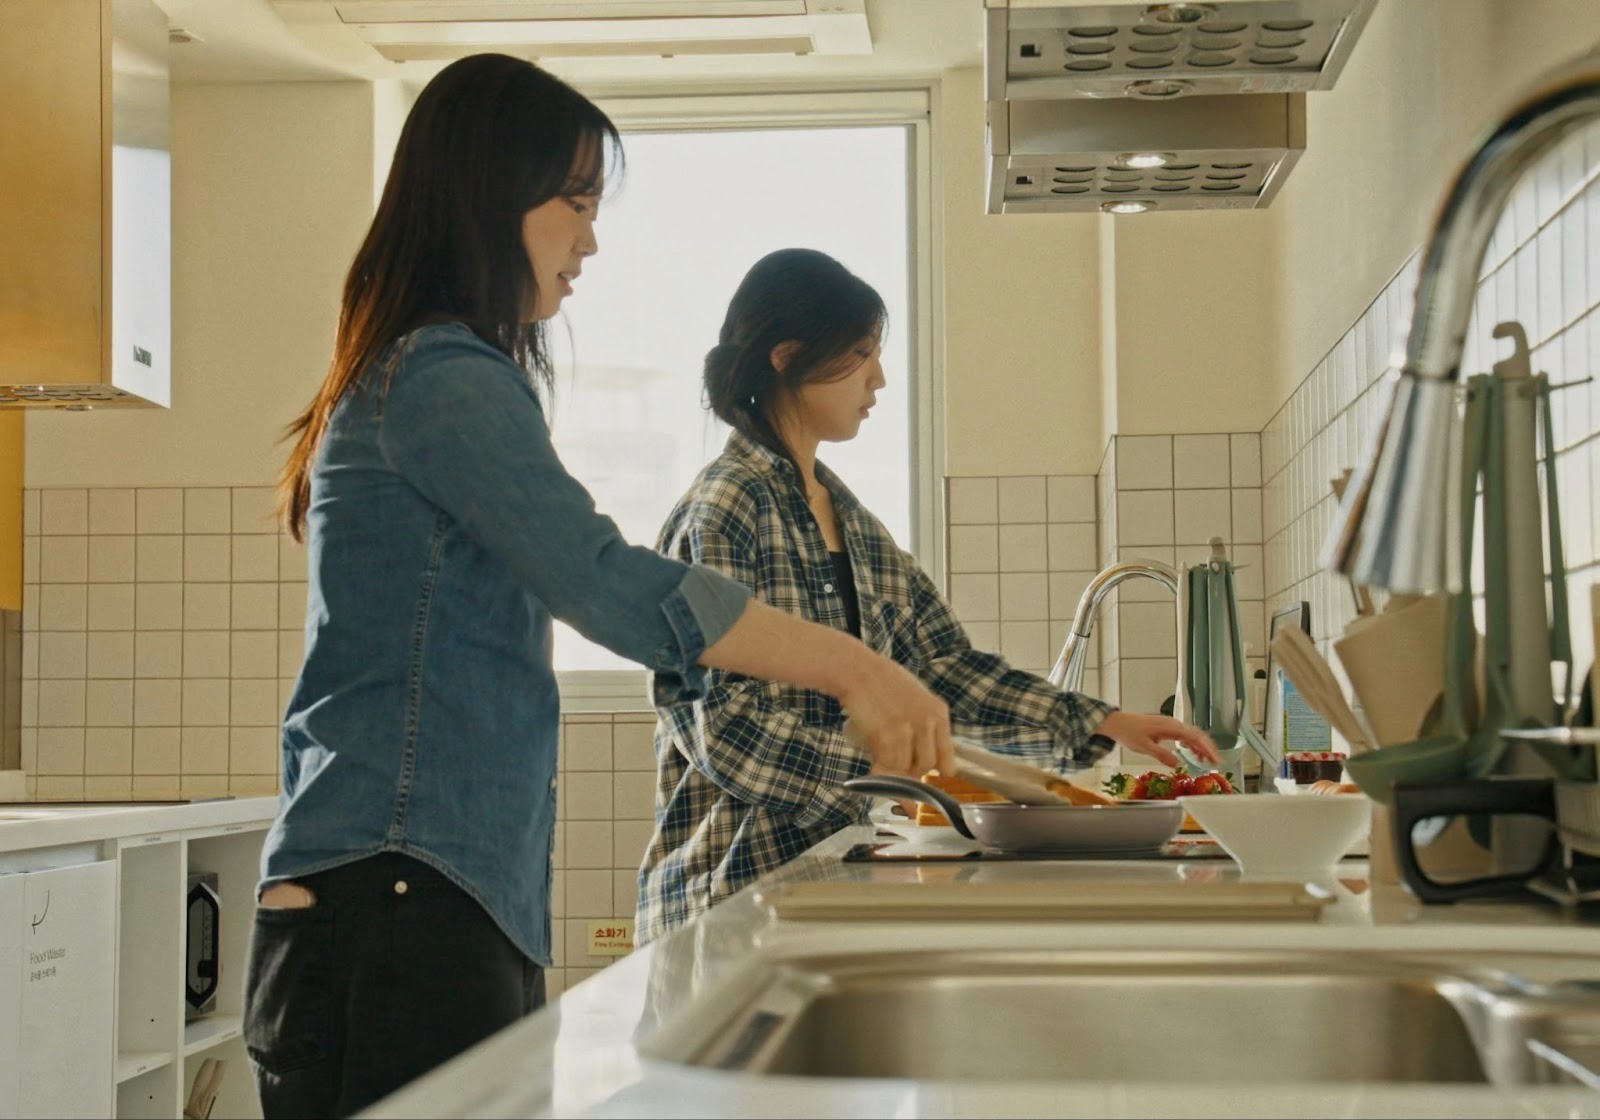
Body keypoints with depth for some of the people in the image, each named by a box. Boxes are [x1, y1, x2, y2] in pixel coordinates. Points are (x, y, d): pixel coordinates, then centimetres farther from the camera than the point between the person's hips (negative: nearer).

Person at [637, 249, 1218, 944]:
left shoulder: (848, 519, 16)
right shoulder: (722, 510, -11)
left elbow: (941, 663, 15)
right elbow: (717, 720, -18)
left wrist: (1101, 723, 8)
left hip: (827, 877, 7)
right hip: (731, 881, -7)